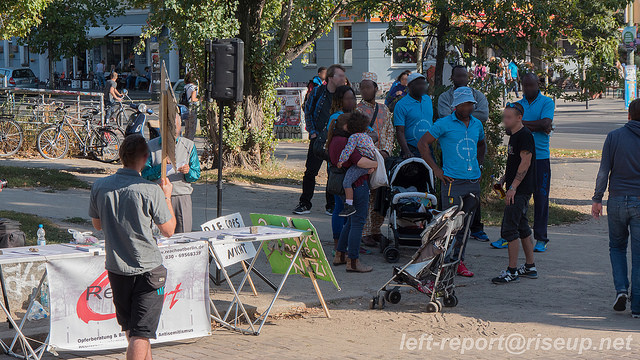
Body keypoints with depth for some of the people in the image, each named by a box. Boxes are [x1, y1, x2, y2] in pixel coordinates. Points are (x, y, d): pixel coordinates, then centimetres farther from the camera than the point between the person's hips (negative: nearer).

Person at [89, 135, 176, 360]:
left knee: (130, 329, 21)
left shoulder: (100, 187, -3)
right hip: (148, 269, -5)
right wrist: (167, 197, 8)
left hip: (115, 268, 5)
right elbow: (168, 230, -5)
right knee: (141, 333, -3)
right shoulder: (151, 191, -17)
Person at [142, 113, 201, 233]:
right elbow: (145, 174, -1)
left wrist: (188, 172, -15)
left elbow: (196, 175, 7)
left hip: (182, 196, 1)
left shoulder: (189, 145, 9)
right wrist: (161, 167, -16)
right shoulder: (151, 146, 6)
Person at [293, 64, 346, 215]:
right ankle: (305, 204, 8)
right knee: (310, 171, -1)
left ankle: (331, 205, 12)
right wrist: (312, 132, 1)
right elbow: (308, 112, 9)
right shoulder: (318, 92, 0)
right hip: (318, 138, 0)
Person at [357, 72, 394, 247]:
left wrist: (386, 151, -2)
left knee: (382, 196, 5)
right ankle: (365, 233, -1)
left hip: (382, 158, 5)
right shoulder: (357, 110, -1)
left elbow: (390, 132, 15)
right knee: (366, 196, -7)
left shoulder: (383, 109, 14)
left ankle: (376, 230, 17)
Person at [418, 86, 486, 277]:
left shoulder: (477, 124, 14)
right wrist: (436, 169, -5)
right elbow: (423, 144, -2)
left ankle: (459, 261, 15)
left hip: (473, 181, 5)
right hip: (453, 181, -5)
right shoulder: (444, 124, -3)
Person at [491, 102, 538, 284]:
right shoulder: (514, 135, 16)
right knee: (522, 228, 14)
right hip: (519, 191, 10)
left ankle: (512, 271, -7)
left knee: (509, 229, -10)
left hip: (520, 190, -10)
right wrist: (504, 178, 14)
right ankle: (530, 267, 21)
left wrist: (513, 187, -23)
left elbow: (525, 162, -21)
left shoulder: (525, 135, -15)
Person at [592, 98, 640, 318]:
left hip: (617, 201, 0)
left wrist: (597, 199, 2)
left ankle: (621, 288, -1)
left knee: (617, 247, 19)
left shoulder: (614, 137, -3)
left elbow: (604, 171, -4)